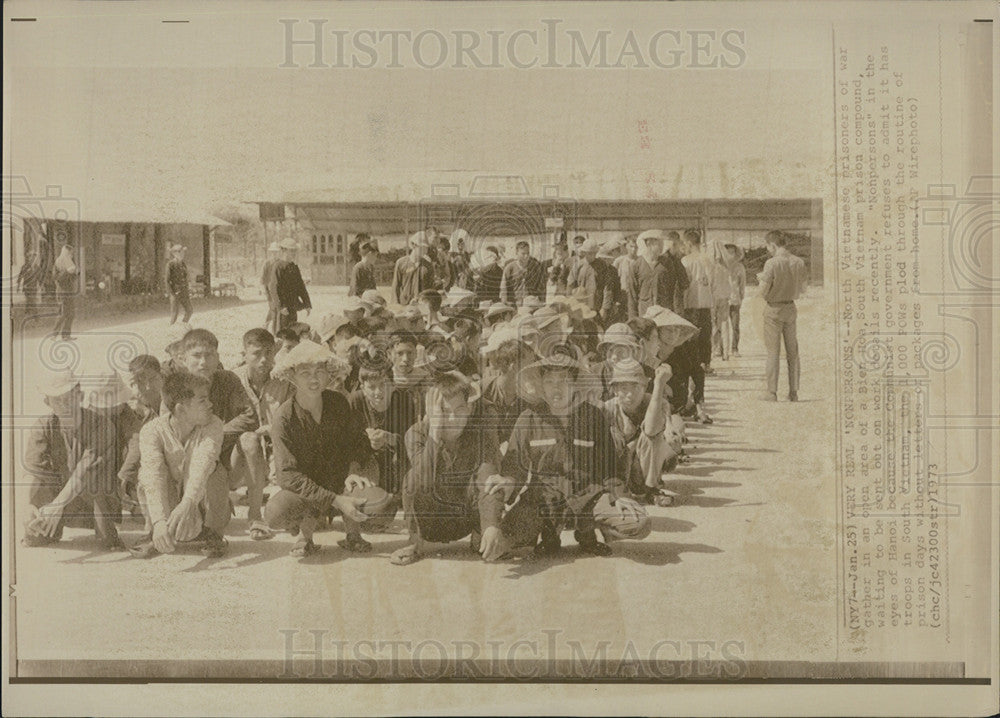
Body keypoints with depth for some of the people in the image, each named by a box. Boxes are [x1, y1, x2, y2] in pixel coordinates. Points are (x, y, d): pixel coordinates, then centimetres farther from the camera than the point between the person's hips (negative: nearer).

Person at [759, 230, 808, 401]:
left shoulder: (771, 263, -17)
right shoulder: (799, 262, -1)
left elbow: (764, 292, -17)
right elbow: (802, 287, 9)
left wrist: (762, 279, 3)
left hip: (774, 309, -5)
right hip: (791, 307, 5)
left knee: (773, 351, 1)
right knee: (793, 351, 10)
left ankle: (772, 392, 2)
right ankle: (794, 391, 13)